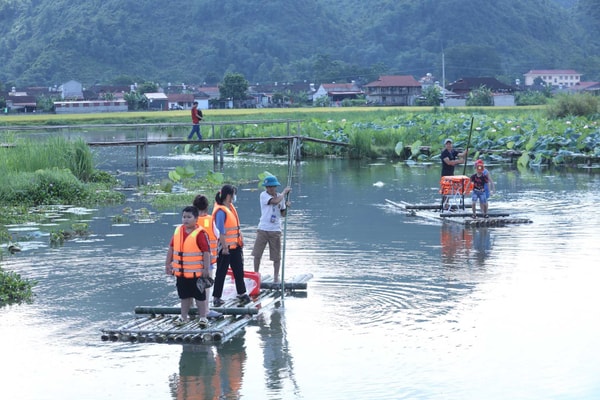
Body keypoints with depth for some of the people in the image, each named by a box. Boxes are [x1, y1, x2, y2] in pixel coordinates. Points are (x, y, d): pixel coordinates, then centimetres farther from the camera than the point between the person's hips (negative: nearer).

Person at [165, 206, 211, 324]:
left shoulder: (200, 233, -15)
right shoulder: (178, 231, 3)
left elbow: (206, 251, -16)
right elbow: (171, 248, 11)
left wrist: (206, 268, -18)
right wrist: (168, 264, 11)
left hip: (196, 272, -6)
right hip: (180, 272, 6)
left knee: (199, 295, 5)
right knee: (185, 295, 17)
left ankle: (202, 317, 17)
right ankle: (184, 316, 29)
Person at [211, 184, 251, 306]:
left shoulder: (231, 207, 9)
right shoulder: (221, 211, -20)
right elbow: (220, 231, -22)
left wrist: (241, 240, 20)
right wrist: (224, 247, -23)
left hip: (235, 246, 9)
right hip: (225, 247, -9)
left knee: (239, 270, 16)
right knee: (221, 272, 0)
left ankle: (242, 294, 28)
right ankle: (216, 297, 8)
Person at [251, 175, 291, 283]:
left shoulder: (280, 197, 6)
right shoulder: (263, 195, -6)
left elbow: (283, 214, 13)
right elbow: (275, 201, -24)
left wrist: (286, 207, -7)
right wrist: (284, 192, -11)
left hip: (275, 230, 2)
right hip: (263, 229, -2)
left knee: (276, 256, 4)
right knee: (257, 254, 3)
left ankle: (276, 277, 14)